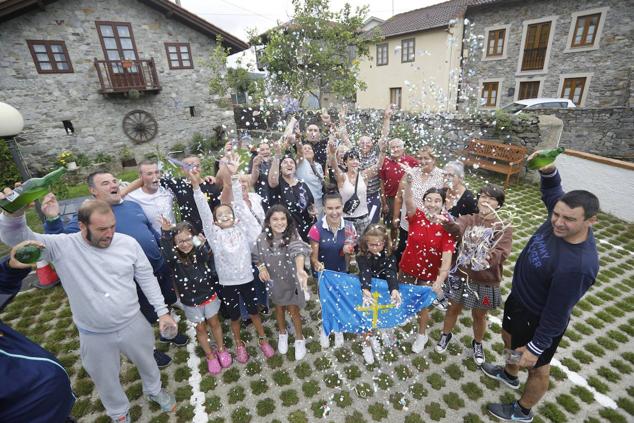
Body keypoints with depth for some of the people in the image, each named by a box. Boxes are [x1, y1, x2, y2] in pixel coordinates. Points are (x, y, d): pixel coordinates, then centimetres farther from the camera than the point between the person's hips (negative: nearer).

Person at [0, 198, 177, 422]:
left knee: (146, 362, 25)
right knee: (106, 380, 23)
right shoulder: (62, 246, -17)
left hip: (133, 324, 1)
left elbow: (146, 277, -6)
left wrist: (162, 311, -5)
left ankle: (154, 390, 57)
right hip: (94, 335, 0)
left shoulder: (128, 242, -14)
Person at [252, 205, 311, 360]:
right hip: (273, 280, 3)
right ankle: (283, 334, 50)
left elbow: (298, 252, -44)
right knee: (279, 308, 23)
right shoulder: (262, 238, -17)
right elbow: (257, 257, 0)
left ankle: (299, 339, 37)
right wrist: (261, 267, -19)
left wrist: (300, 269, -62)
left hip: (290, 280, -2)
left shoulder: (292, 236, -25)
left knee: (293, 310, 11)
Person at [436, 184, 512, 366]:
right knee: (454, 309, 20)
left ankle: (477, 343, 48)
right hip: (461, 276, 1)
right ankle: (445, 335, 46)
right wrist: (446, 221, -51)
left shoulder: (503, 227, -9)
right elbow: (456, 229, -30)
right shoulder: (467, 219, -7)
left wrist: (489, 258, -39)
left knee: (479, 316, 20)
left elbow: (502, 252, -20)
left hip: (486, 282, -1)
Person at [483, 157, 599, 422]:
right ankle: (509, 374, 62)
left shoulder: (578, 266, -38)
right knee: (509, 338, 32)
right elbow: (552, 190, 3)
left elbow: (557, 313, -27)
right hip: (518, 298, 8)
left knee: (537, 369, 20)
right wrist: (549, 170, -20)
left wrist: (536, 348, -16)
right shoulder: (560, 219, -18)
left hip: (538, 319, -8)